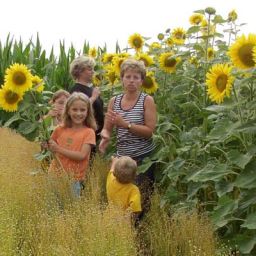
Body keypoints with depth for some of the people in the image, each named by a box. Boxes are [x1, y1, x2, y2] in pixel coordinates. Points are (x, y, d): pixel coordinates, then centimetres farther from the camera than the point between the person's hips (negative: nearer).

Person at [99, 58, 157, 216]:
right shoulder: (114, 101, 6)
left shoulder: (147, 100, -6)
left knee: (141, 198, -2)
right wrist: (105, 137, -17)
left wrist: (125, 124, -22)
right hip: (122, 156, 4)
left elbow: (150, 131, -13)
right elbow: (107, 129, 7)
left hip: (144, 157, -4)